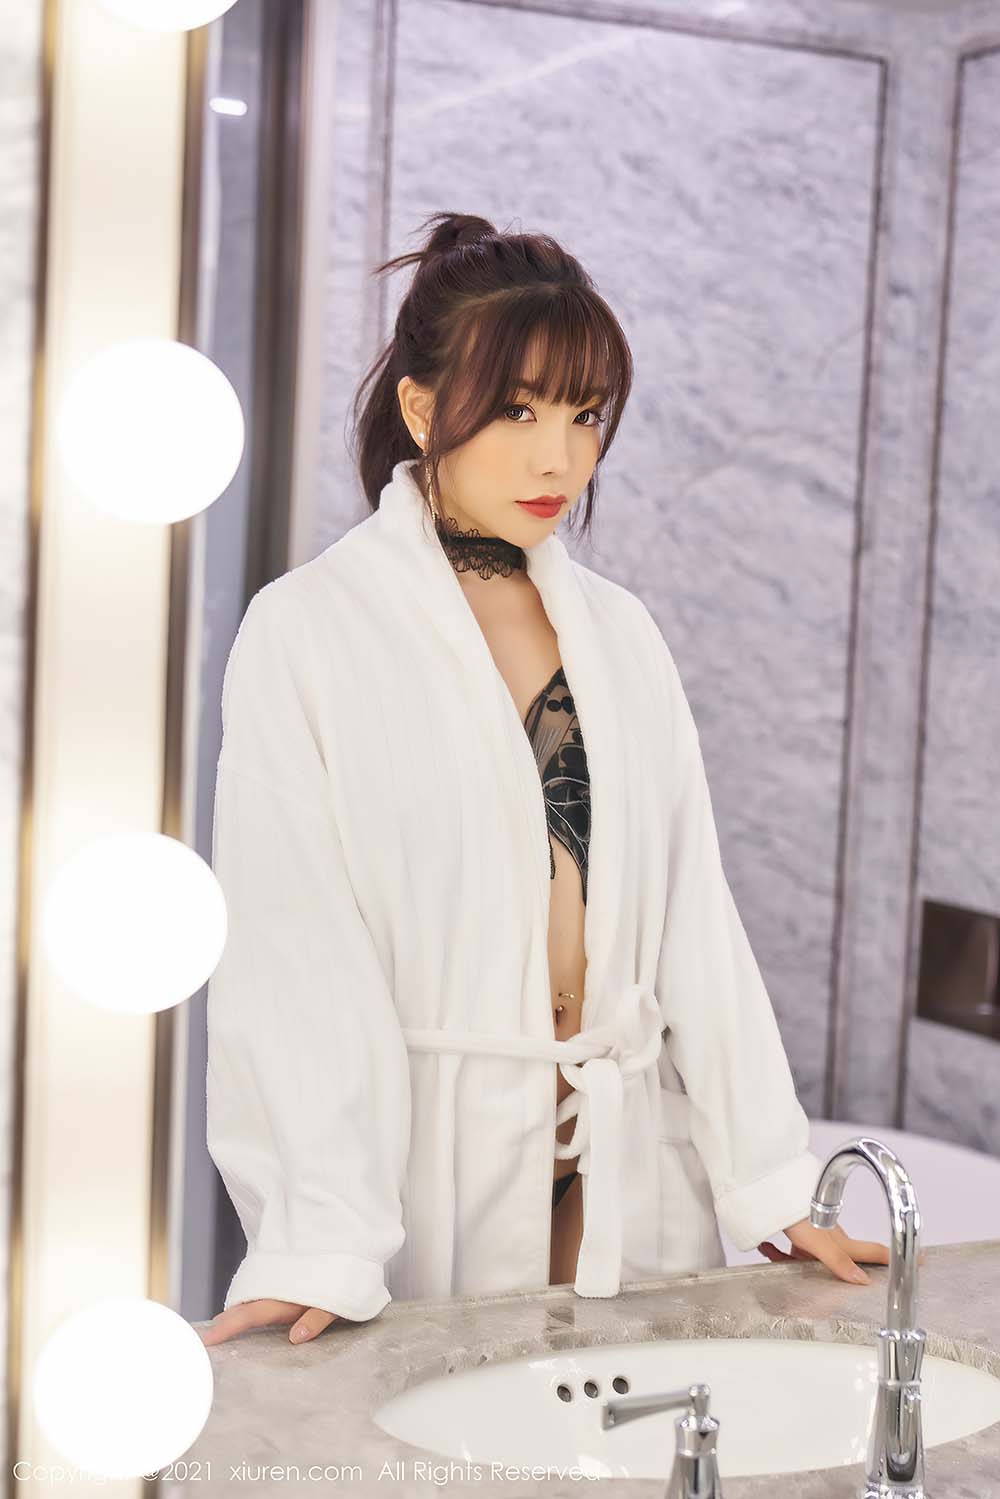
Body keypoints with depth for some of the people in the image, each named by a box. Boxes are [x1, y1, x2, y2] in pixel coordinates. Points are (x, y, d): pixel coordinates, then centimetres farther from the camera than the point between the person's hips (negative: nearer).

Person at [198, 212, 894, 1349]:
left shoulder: (619, 630, 9)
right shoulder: (307, 630, -6)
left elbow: (692, 916, 7)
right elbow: (292, 946, -11)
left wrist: (773, 1188, 3)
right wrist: (321, 1245, -18)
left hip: (629, 1170, 4)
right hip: (435, 1166, -4)